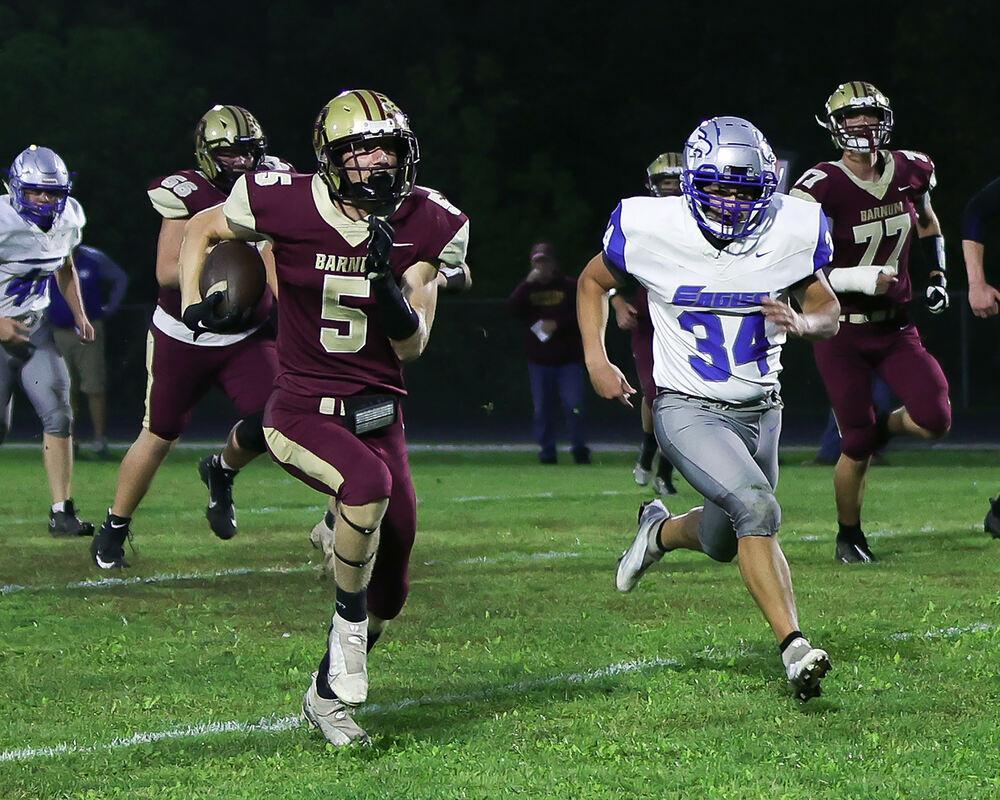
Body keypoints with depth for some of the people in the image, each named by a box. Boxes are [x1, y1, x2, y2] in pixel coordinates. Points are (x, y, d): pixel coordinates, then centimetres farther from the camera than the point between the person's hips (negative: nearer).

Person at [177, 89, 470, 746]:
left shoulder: (425, 225, -6)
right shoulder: (287, 206, -13)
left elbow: (411, 347, -6)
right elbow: (202, 229, 8)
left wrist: (388, 278, -23)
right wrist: (192, 304, -7)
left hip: (379, 412, 4)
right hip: (303, 412, -4)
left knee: (390, 586, 6)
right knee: (369, 482, -36)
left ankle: (328, 694, 32)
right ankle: (349, 621, -13)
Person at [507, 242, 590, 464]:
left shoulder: (569, 286, 4)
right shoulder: (527, 288, 9)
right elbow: (512, 308, -9)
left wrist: (557, 324, -14)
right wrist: (528, 283, -15)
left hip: (568, 357, -2)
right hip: (539, 360, 2)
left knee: (573, 405, -9)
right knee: (542, 408, 3)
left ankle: (580, 448, 2)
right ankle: (546, 452, 11)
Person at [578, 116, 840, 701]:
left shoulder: (792, 230, -8)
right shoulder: (651, 229, -13)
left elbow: (830, 313, 4)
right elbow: (594, 282, 6)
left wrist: (802, 323, -19)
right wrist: (596, 360, -5)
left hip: (759, 411, 4)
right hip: (688, 410, -4)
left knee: (724, 542, 18)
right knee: (756, 507, -27)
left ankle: (661, 531, 52)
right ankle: (794, 647, -26)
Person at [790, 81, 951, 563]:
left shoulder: (910, 172, 1)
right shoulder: (821, 188, -17)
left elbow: (927, 225, 22)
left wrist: (937, 277, 8)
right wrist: (864, 279, -25)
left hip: (896, 327, 4)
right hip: (842, 333, -4)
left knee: (934, 420, -13)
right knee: (858, 446, 0)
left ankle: (883, 426, 22)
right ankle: (849, 537, 24)